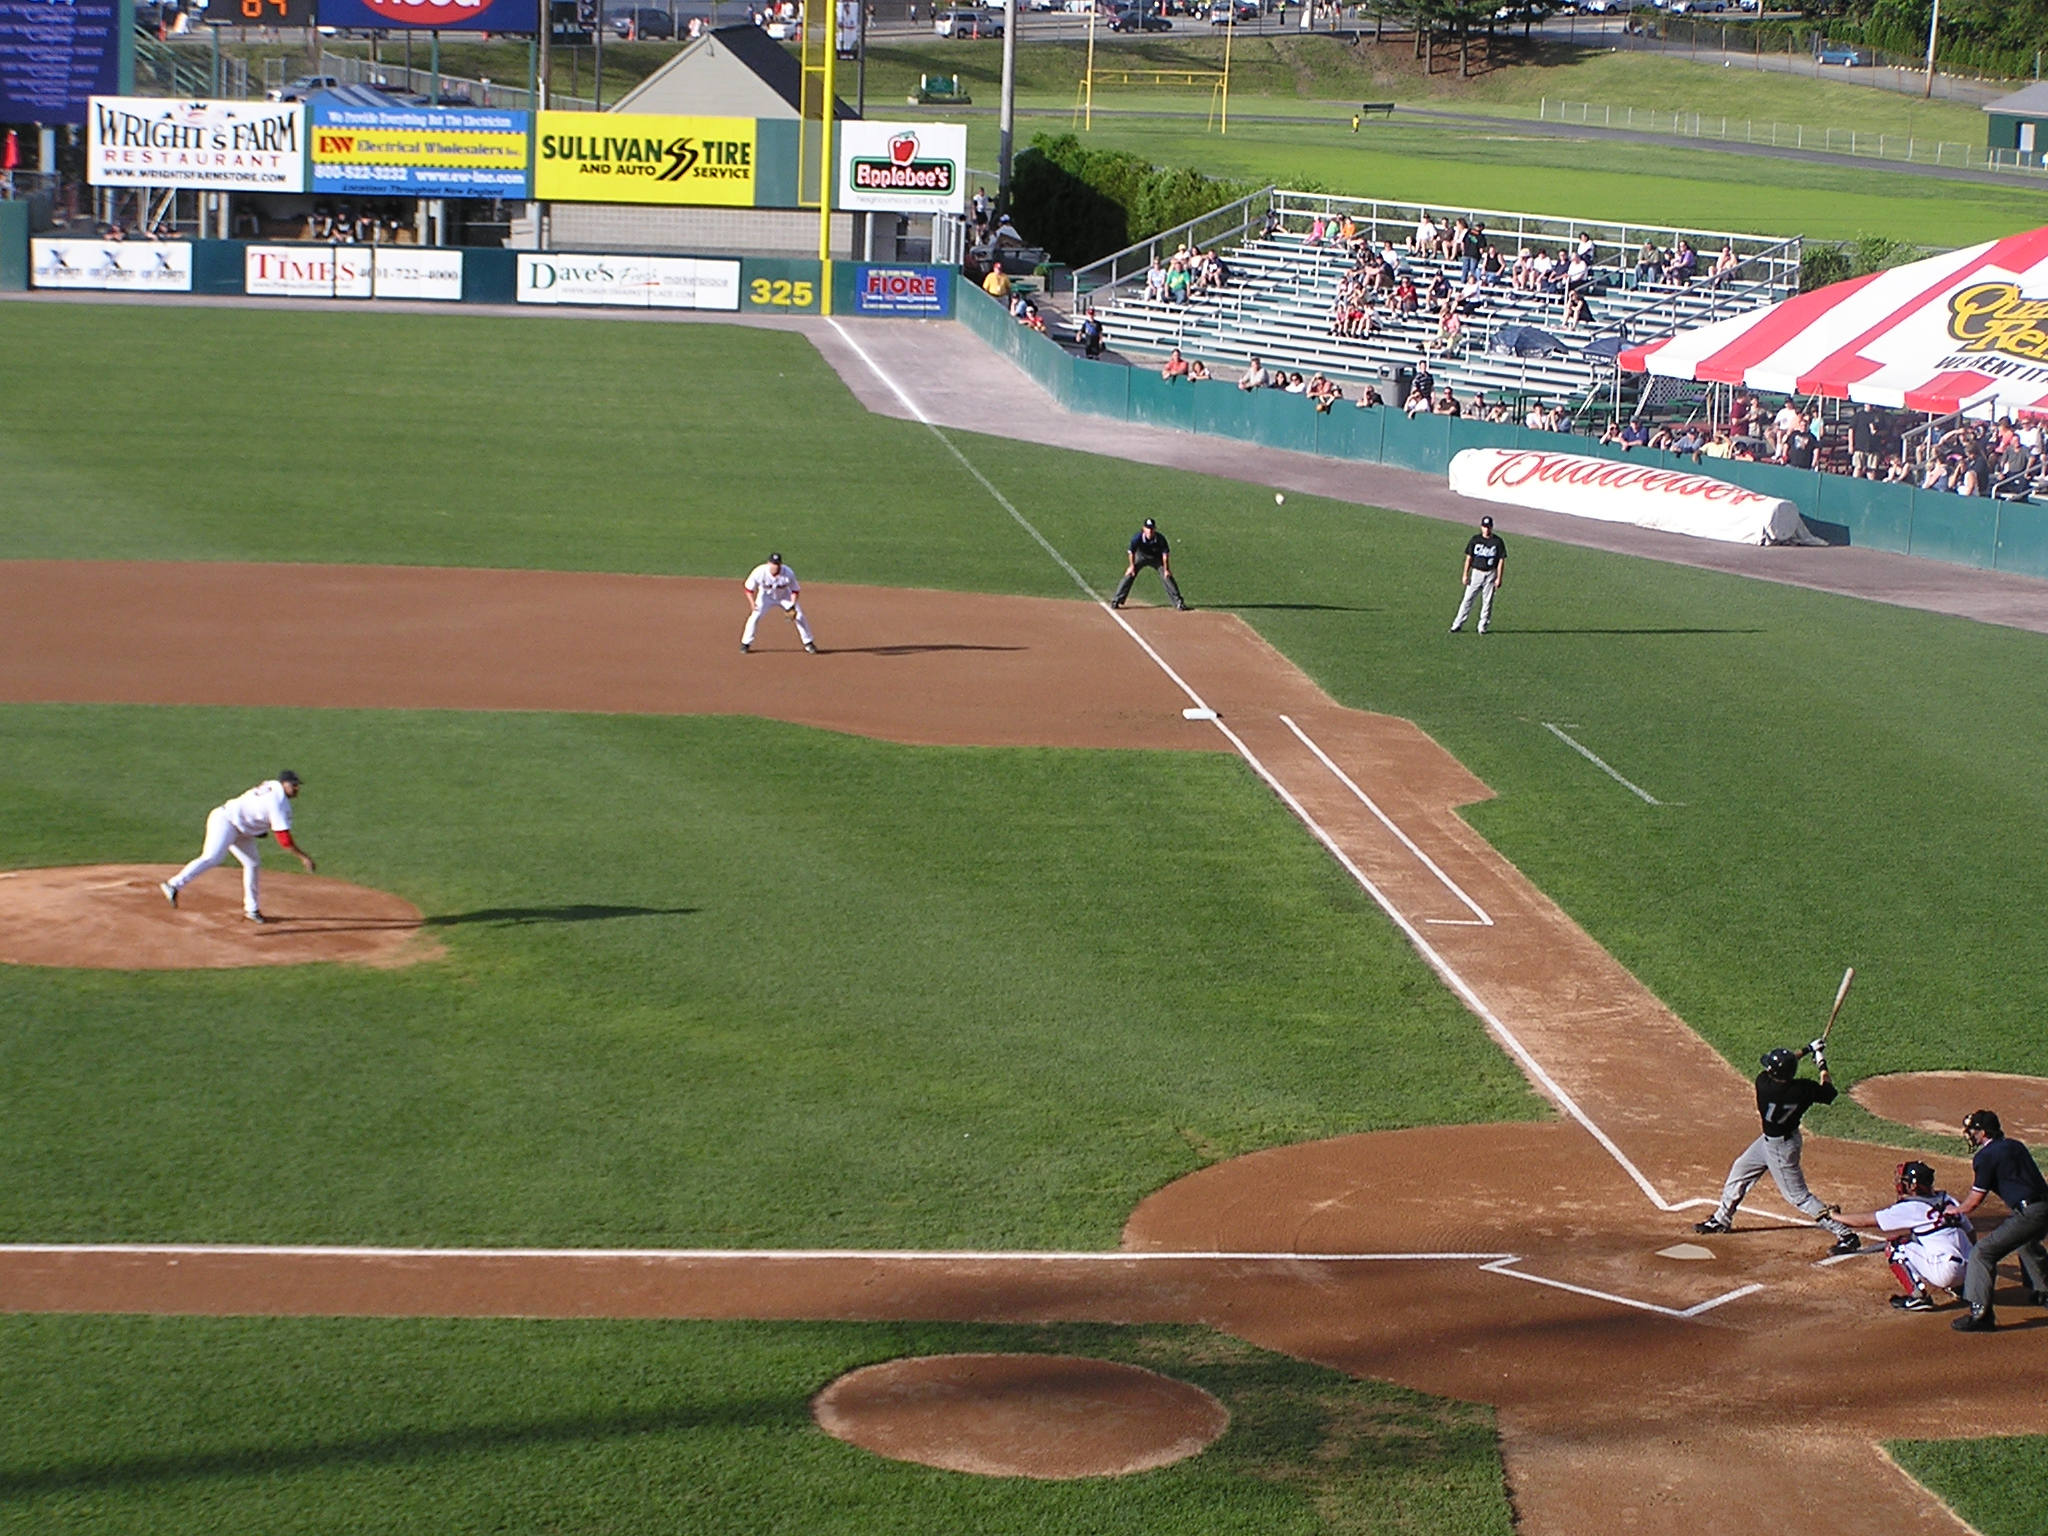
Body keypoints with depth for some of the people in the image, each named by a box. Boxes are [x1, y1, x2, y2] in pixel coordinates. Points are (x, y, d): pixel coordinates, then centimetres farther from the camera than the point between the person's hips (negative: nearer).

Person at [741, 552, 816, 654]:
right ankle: (745, 643, 0)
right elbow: (749, 588, -18)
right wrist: (752, 602, -32)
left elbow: (795, 590, -16)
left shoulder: (788, 573, -31)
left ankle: (808, 643, 10)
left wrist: (792, 606, -29)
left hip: (785, 596, 0)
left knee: (799, 616, -8)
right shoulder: (759, 572, -31)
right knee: (755, 616, -17)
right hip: (766, 596, 0)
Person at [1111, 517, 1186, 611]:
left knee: (1167, 577, -7)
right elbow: (1131, 552, -15)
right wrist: (1132, 566, -11)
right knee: (1129, 576, -10)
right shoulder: (1138, 538, -31)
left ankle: (1179, 602, 3)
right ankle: (1116, 601, -2)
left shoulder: (1160, 539, -30)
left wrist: (1166, 569, -17)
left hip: (1157, 558, 0)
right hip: (1140, 557, 0)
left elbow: (1165, 554, -19)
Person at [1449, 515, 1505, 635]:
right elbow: (1469, 557, 5)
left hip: (1490, 574, -1)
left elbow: (1501, 561, -1)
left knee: (1487, 601, 2)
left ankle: (1482, 626, 10)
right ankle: (1457, 624, 0)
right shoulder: (1475, 540, 3)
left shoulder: (1498, 542, -2)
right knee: (1468, 599, -2)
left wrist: (1498, 578, -7)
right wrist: (1465, 574, 0)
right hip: (1476, 572, 1)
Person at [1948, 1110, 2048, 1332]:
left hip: (2029, 1213, -9)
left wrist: (1954, 1211, 15)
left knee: (1983, 1253, -10)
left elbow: (1975, 1199, -4)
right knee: (2026, 1244, 39)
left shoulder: (1986, 1156, -6)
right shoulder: (2014, 1146, 18)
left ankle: (1981, 1314, -19)